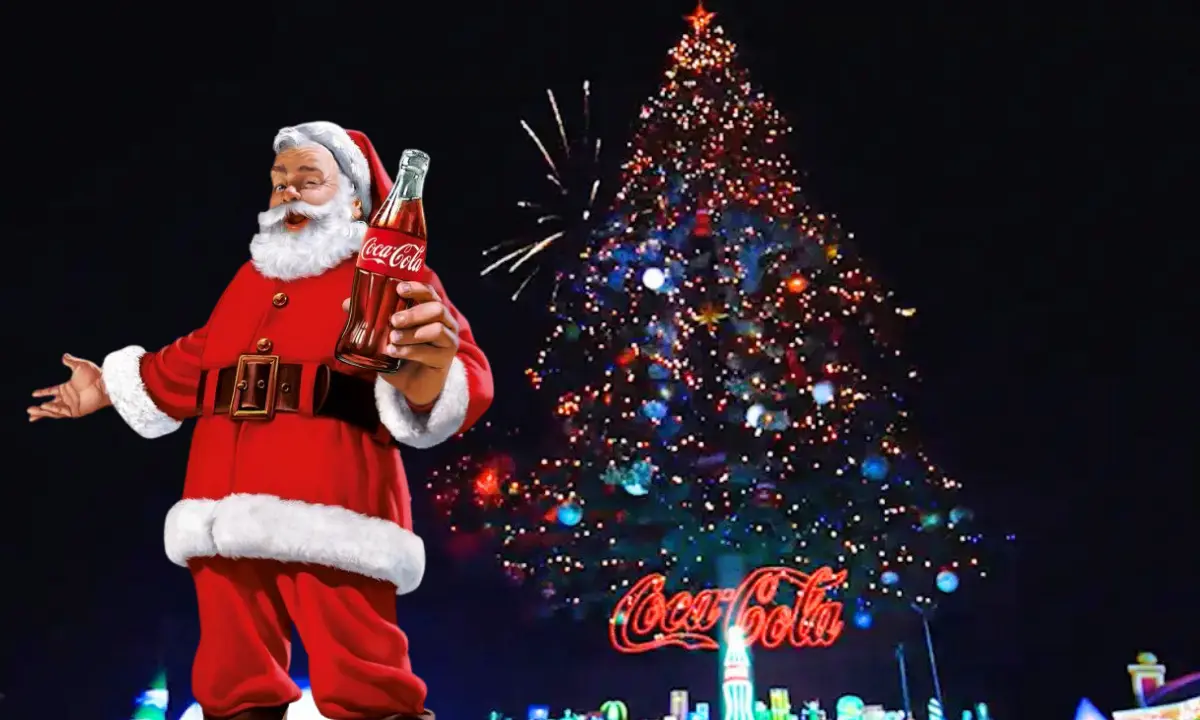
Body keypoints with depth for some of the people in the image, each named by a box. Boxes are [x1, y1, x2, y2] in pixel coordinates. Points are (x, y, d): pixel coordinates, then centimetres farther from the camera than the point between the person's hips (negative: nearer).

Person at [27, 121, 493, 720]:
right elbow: (196, 359, 37)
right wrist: (114, 387, 45)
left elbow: (457, 377, -11)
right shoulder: (251, 276, 24)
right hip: (226, 514, 7)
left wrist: (428, 372, -34)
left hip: (328, 516, -6)